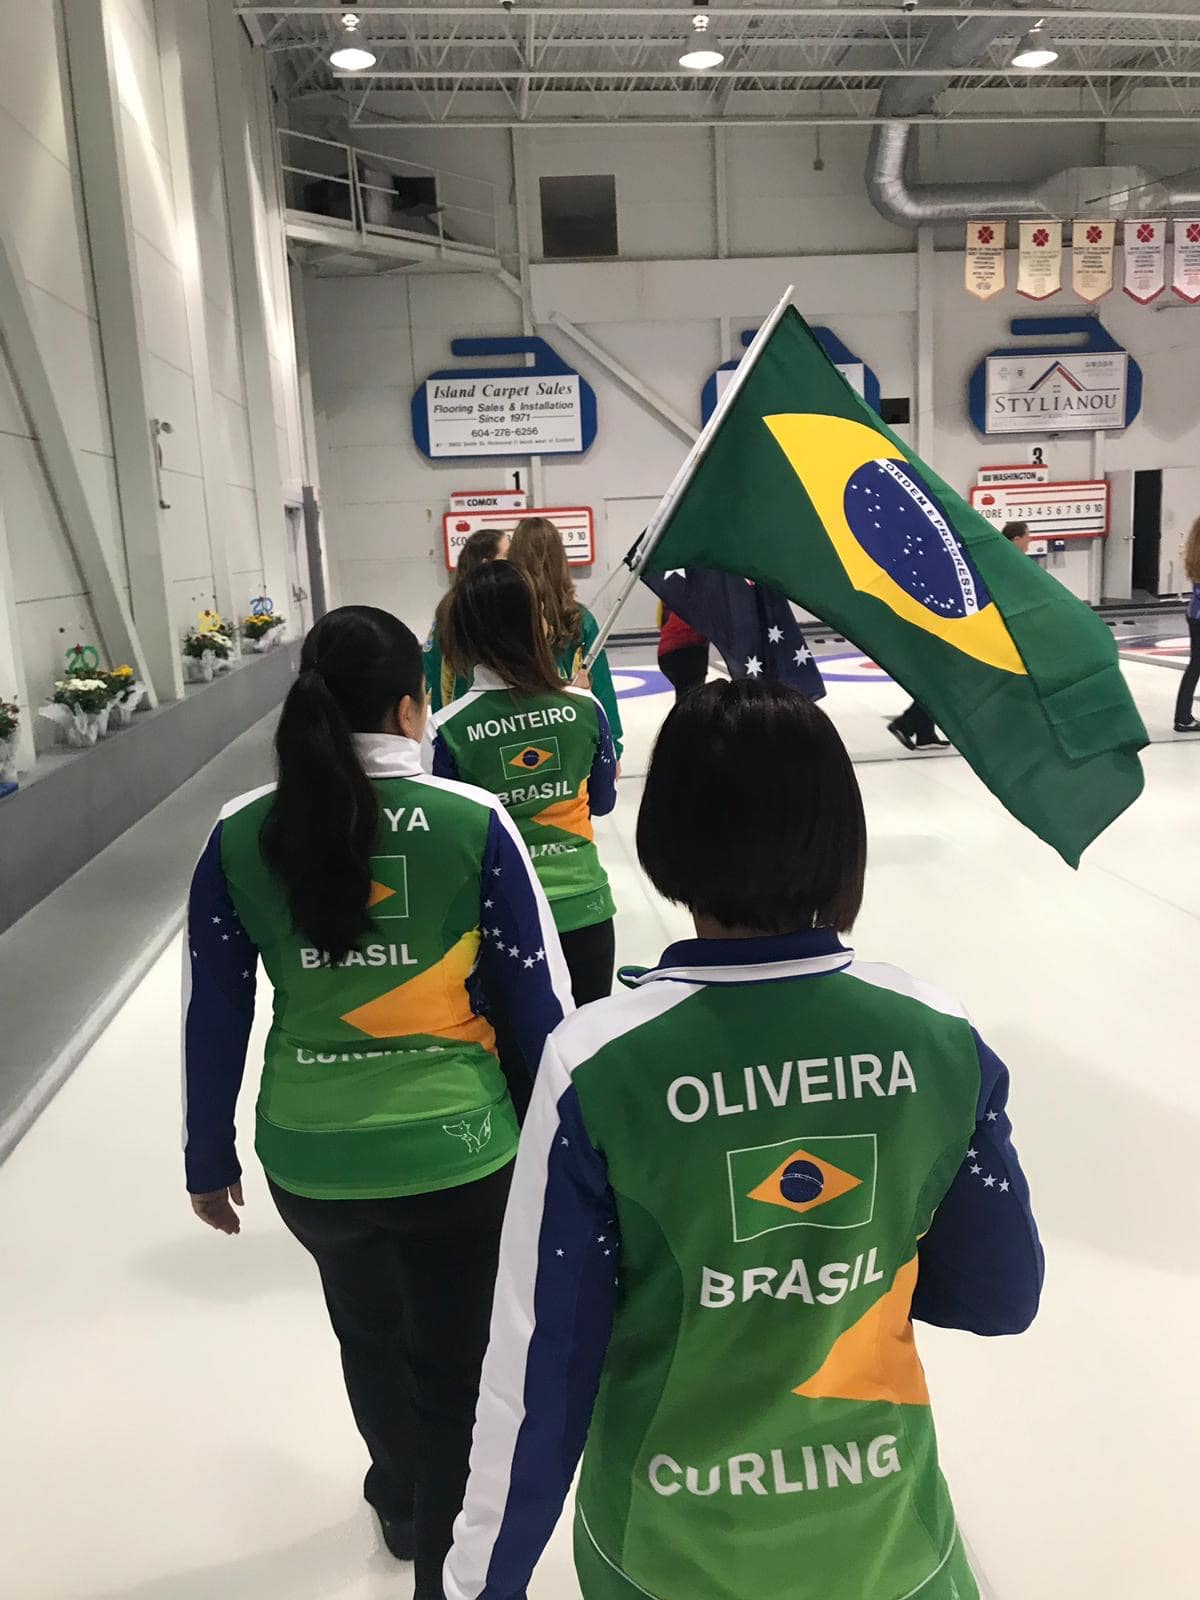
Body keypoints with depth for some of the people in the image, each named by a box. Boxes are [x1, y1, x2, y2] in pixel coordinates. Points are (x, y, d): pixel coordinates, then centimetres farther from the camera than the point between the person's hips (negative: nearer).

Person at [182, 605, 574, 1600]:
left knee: (369, 1334, 32)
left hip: (309, 1160, 5)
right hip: (457, 1152, -4)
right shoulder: (471, 820, -14)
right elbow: (541, 996, -9)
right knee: (454, 1375, 16)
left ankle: (406, 1503, 60)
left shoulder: (240, 836, -7)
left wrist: (208, 1158, 14)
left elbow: (214, 1016, 0)